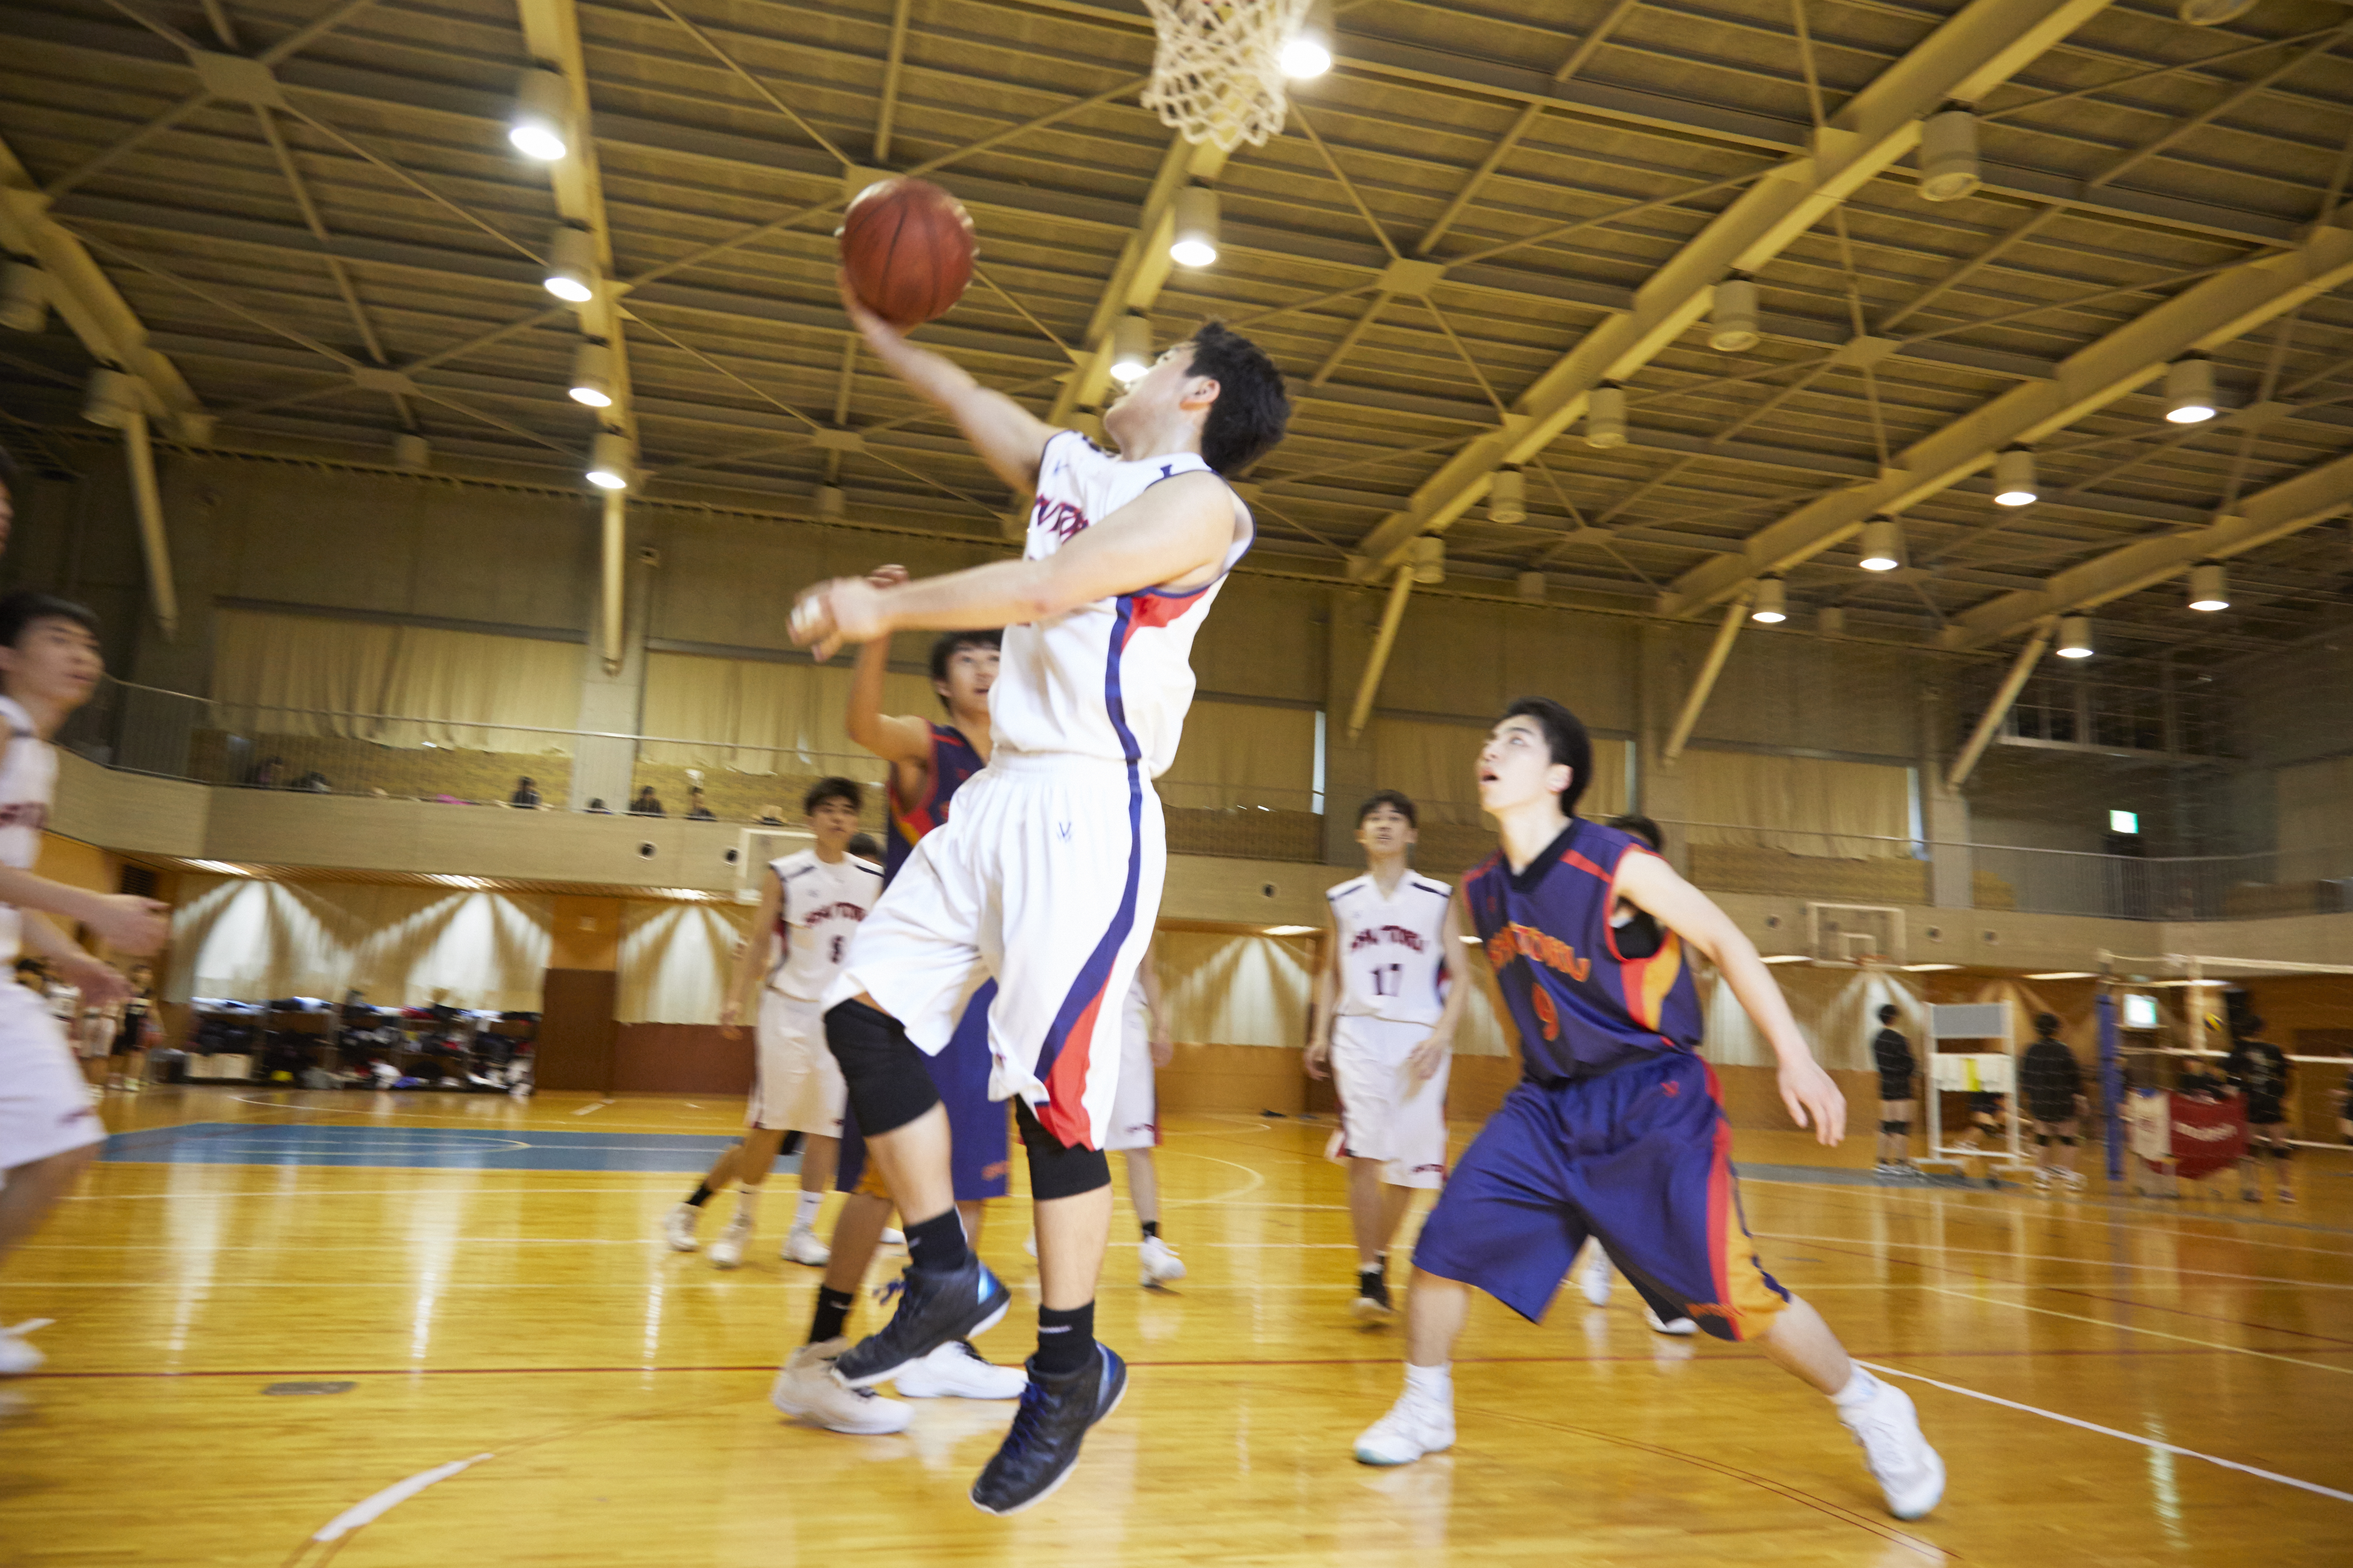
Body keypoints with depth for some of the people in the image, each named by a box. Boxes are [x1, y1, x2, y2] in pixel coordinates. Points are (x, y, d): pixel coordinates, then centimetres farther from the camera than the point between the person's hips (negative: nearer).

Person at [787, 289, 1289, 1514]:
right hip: (1001, 794, 9)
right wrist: (873, 323, 34)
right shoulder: (1073, 465, 20)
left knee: (1051, 1086, -9)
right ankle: (946, 1278, 14)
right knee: (867, 1011, 2)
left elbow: (1050, 589, -18)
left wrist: (888, 607, -13)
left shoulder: (1196, 498, -5)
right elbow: (962, 396, 34)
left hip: (1089, 807, -9)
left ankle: (1071, 1371, 8)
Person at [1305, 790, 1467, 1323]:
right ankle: (1370, 1277, -5)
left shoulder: (1439, 899, 4)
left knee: (1411, 1163, 4)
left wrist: (1441, 1036, -12)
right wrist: (1320, 1034, 9)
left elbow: (1459, 979, 2)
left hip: (1419, 1039, 0)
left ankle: (1380, 1253, 29)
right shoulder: (1343, 899, 10)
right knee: (1364, 1154, -12)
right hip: (1359, 1034, 0)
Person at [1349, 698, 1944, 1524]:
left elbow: (1727, 943, -11)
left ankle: (1874, 1411, 18)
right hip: (1548, 1103, 5)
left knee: (1726, 1290, -8)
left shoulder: (1615, 865, -17)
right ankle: (1425, 1410, 19)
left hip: (1656, 1101, -5)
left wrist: (1795, 1057, -14)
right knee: (1445, 1243, -4)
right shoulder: (1481, 890, 1)